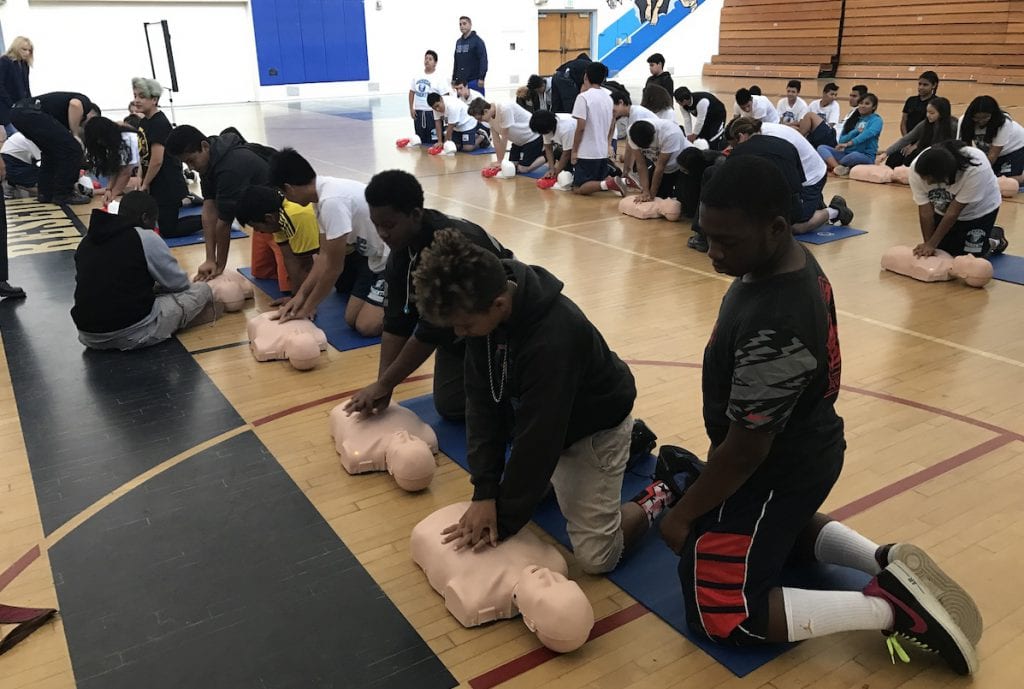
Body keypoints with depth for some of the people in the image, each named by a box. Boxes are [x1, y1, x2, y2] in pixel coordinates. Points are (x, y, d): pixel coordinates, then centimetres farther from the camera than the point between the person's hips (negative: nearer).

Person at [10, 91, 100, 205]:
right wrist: (75, 135, -2)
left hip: (18, 111, 9)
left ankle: (46, 193, 26)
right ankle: (63, 194, 9)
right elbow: (75, 104, -14)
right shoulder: (85, 102, 14)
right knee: (72, 148, 1)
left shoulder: (67, 119, 34)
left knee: (52, 150, 27)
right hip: (31, 112, -9)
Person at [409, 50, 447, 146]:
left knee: (434, 141, -8)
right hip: (418, 112, 5)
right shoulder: (417, 77, 9)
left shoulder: (438, 79, -6)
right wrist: (411, 109, 9)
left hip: (432, 112, -5)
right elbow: (412, 92, 17)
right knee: (421, 141, 10)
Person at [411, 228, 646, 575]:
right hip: (543, 425, 7)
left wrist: (505, 519, -22)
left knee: (595, 556, -7)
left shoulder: (555, 338, -41)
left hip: (596, 427, -7)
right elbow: (482, 400, -15)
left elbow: (538, 436, -33)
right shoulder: (482, 311, -19)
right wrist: (484, 490, -20)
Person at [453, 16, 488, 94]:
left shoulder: (477, 40, -4)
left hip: (474, 81, -6)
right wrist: (453, 79, 16)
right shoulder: (458, 42, 16)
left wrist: (481, 78, -19)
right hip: (461, 81, 6)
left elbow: (483, 60, -11)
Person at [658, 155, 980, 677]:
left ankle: (891, 606, -1)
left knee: (720, 613, 3)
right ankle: (887, 562, 19)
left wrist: (683, 513, -12)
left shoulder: (773, 328, -37)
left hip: (775, 471, -10)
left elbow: (746, 450, -27)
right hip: (805, 450, 10)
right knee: (782, 531, 37)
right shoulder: (795, 259, -7)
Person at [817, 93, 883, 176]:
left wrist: (848, 144, -35)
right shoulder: (853, 119, 15)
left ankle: (833, 165, -13)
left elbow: (868, 133, -22)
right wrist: (856, 131, -12)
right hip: (846, 153, 5)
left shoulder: (876, 119, 0)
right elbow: (841, 140, 5)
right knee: (821, 148, -13)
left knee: (854, 156, -41)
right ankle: (838, 167, -37)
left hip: (865, 156, -5)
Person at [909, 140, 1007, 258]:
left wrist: (932, 244, -29)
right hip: (943, 210, 3)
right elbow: (925, 211, -23)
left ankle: (996, 236, 22)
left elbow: (954, 211, -32)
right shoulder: (917, 169, -30)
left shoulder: (976, 169, -38)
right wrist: (927, 244, -23)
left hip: (979, 209, -3)